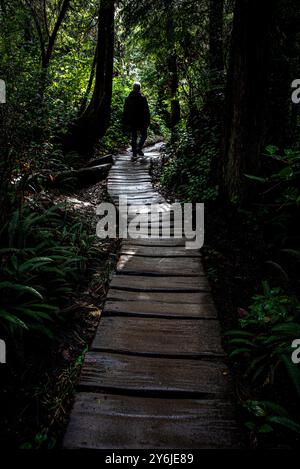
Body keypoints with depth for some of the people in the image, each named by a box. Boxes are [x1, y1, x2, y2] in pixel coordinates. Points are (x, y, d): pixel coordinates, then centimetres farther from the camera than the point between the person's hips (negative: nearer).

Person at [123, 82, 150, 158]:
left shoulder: (128, 98, 7)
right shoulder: (143, 98, -5)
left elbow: (125, 111, 8)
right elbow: (146, 111, -7)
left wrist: (126, 123, 12)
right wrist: (147, 121, -3)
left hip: (132, 122, 3)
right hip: (141, 121, -3)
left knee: (133, 137, 10)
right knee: (143, 135, 9)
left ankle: (134, 153, 10)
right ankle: (139, 148, -12)